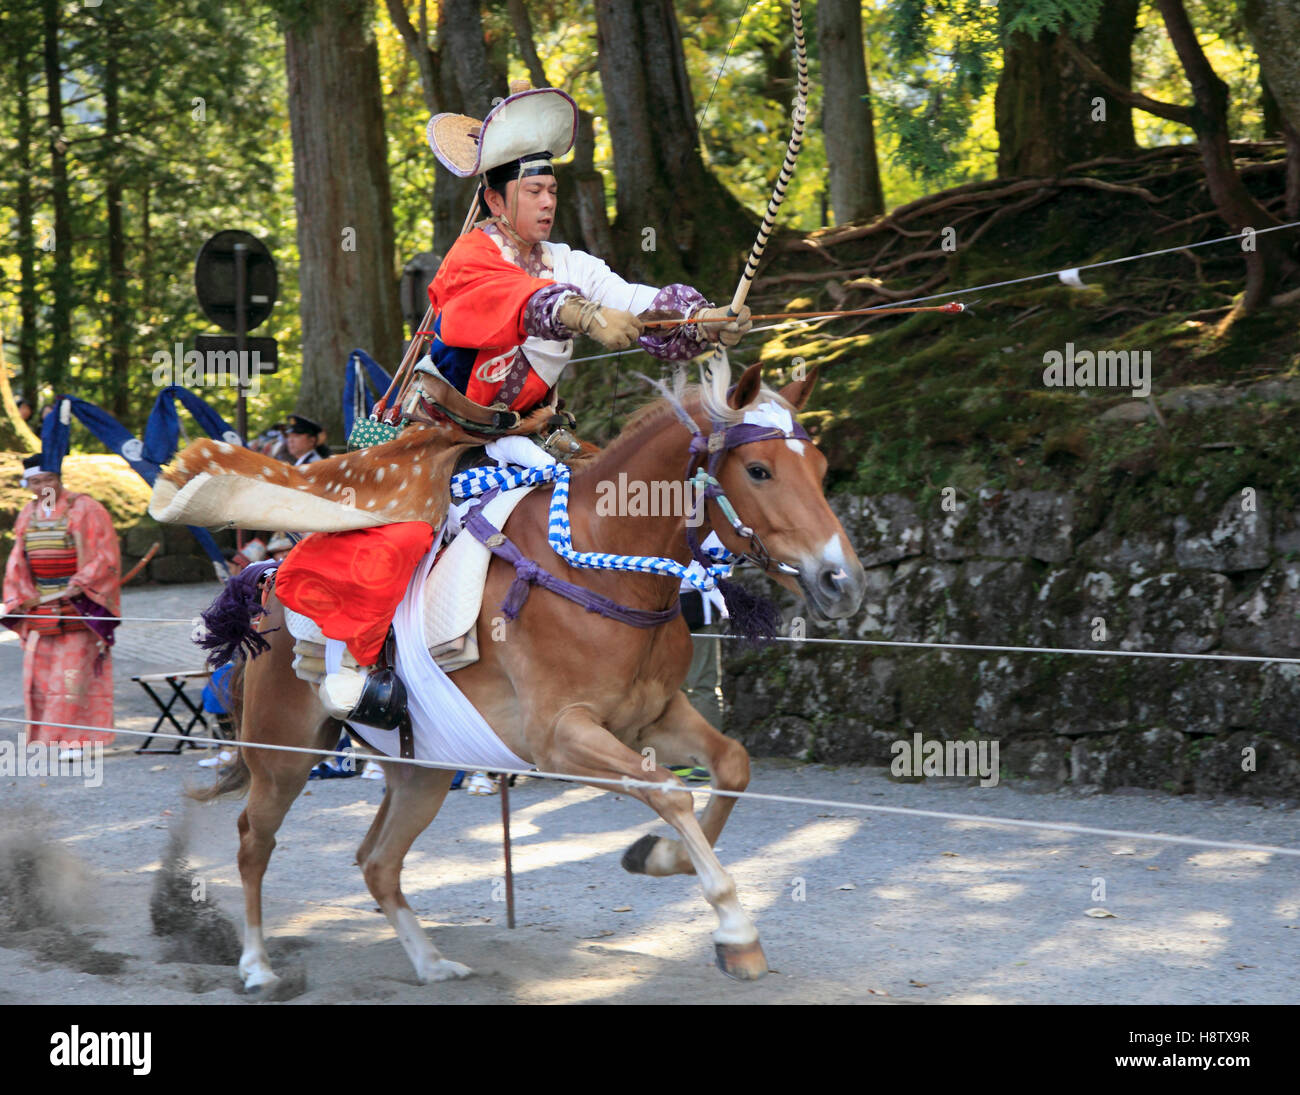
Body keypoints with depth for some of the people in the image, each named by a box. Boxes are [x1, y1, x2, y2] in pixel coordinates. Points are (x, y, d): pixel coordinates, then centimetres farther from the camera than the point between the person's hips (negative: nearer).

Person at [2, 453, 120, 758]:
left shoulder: (84, 510, -6)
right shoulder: (29, 513, 12)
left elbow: (105, 557, -8)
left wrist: (81, 585, -18)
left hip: (78, 605, -6)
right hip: (40, 606, 6)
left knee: (74, 673, -9)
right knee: (40, 673, 2)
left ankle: (73, 738, -8)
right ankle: (45, 737, 7)